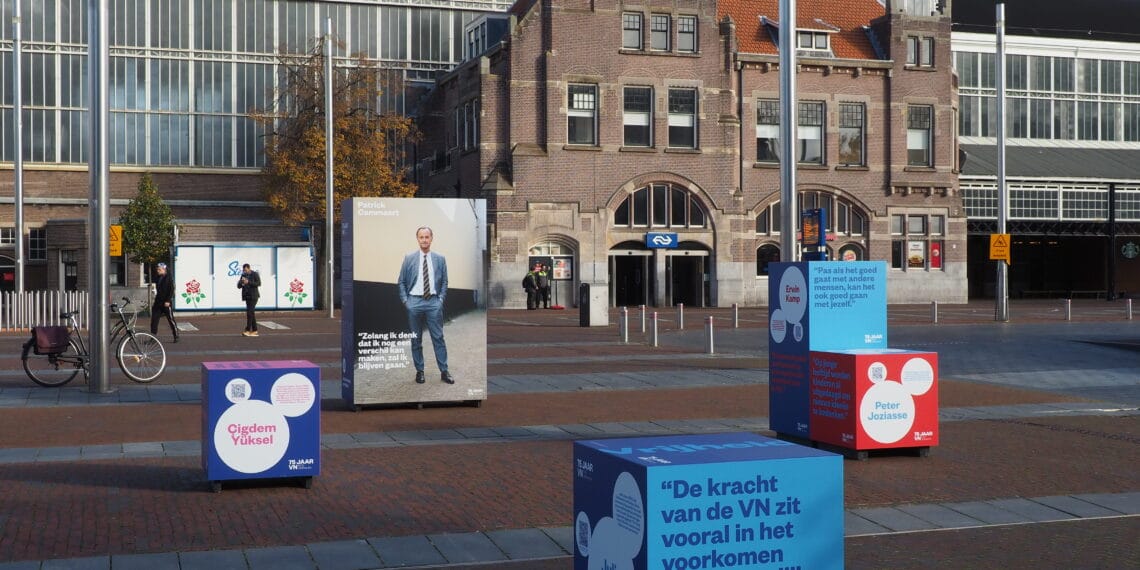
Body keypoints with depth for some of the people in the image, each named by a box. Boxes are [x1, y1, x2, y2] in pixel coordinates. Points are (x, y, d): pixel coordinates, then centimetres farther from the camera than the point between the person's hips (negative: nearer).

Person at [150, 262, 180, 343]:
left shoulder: (169, 278, -6)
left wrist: (168, 301, -19)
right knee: (154, 319, -1)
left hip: (166, 303, -7)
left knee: (171, 320, 0)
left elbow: (171, 290, -12)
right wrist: (155, 301, 19)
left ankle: (176, 336, 9)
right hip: (158, 303, 7)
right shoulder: (158, 278, 15)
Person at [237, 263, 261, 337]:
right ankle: (254, 330, 11)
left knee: (249, 312, -15)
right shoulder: (243, 275, 10)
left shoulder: (255, 274, -5)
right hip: (247, 296, 6)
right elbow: (239, 286, 9)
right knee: (251, 313, 7)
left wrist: (248, 282, -23)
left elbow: (258, 283, -15)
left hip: (253, 296, -6)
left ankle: (248, 330, -16)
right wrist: (241, 282, -14)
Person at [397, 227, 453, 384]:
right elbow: (401, 282, 6)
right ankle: (419, 371, 14)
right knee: (416, 339, 6)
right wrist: (405, 300, -1)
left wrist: (441, 299, 0)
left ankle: (444, 371, 4)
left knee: (438, 337, -1)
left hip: (433, 302, 0)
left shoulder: (440, 259, 5)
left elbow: (444, 282, 10)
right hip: (414, 301, 0)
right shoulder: (409, 258, 3)